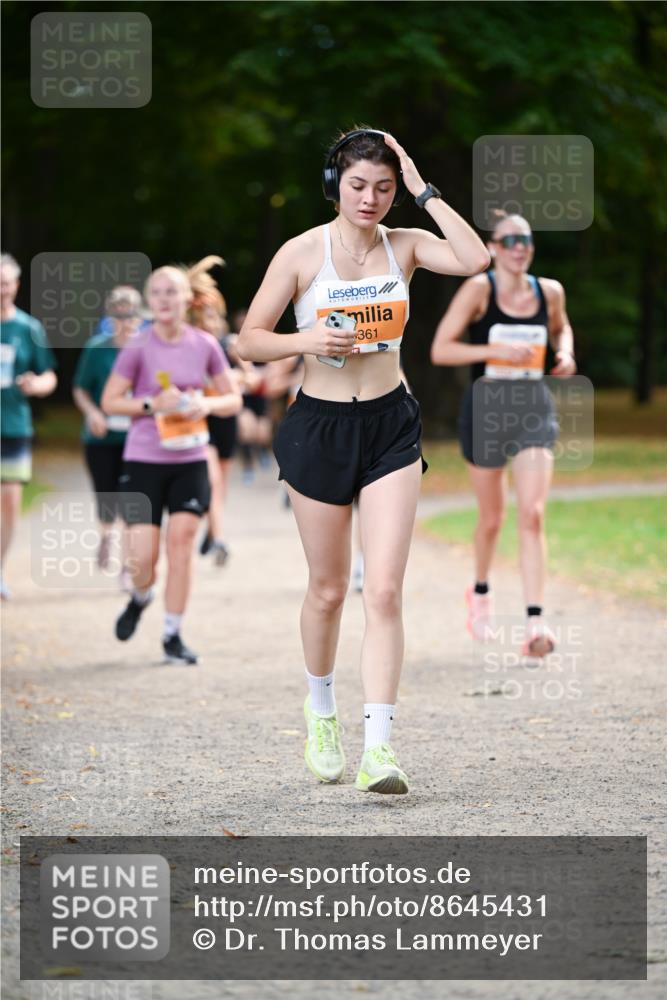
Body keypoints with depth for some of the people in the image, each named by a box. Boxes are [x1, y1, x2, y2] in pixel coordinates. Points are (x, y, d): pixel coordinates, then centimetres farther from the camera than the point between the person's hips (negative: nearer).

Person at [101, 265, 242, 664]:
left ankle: (173, 636, 8)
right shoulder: (139, 348, -7)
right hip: (144, 462, -2)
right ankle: (141, 598, 30)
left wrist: (207, 405, -12)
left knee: (182, 544, -3)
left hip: (190, 461, 2)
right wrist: (152, 404, -17)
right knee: (143, 556, -5)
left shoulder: (205, 345, 1)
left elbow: (233, 399, 9)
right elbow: (110, 401, -3)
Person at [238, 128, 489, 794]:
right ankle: (320, 711, 36)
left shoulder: (404, 246, 1)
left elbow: (476, 260, -18)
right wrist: (308, 341, -20)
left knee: (384, 589, -10)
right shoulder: (302, 253, -5)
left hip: (391, 426, 1)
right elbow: (249, 340, -2)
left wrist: (424, 192, -14)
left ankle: (378, 746, -15)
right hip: (319, 425, -1)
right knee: (328, 588, 10)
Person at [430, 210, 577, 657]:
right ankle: (481, 592, 41)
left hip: (535, 407, 2)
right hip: (487, 406, -2)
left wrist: (566, 354, 5)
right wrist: (496, 350, -21)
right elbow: (440, 350, -11)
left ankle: (536, 621, -16)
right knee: (492, 516, 12)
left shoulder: (549, 291, 4)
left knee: (533, 514, -12)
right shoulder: (479, 289, -8)